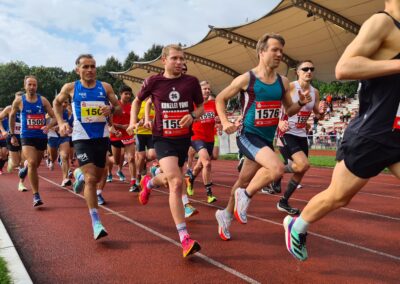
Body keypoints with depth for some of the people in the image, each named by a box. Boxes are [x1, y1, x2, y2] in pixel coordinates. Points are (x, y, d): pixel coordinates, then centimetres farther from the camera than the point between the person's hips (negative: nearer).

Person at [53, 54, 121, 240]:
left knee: (97, 177, 15)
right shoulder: (70, 88, -1)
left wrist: (111, 109, -15)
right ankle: (96, 224, -5)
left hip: (102, 137, 3)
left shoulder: (105, 87, 2)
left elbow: (119, 108, 8)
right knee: (90, 179, -14)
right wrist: (61, 122, 2)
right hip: (82, 138, -3)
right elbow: (57, 102, 16)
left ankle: (79, 174, 52)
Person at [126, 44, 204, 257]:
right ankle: (184, 238, -16)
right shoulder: (153, 82, -5)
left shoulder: (191, 82, -2)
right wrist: (133, 122, 0)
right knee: (176, 183, -21)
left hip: (184, 138, 4)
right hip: (163, 138, -4)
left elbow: (201, 106, 9)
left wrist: (192, 115, -12)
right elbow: (137, 101, 13)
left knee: (171, 179, 21)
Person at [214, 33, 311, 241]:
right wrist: (225, 123, -10)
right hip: (248, 136, -6)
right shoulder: (246, 79, -9)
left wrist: (301, 103, -5)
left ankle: (226, 214, 39)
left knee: (244, 181, 16)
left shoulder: (283, 82, 5)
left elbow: (289, 110, 15)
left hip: (267, 138, 6)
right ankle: (245, 197, -2)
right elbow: (220, 99, 2)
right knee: (277, 168, -28)